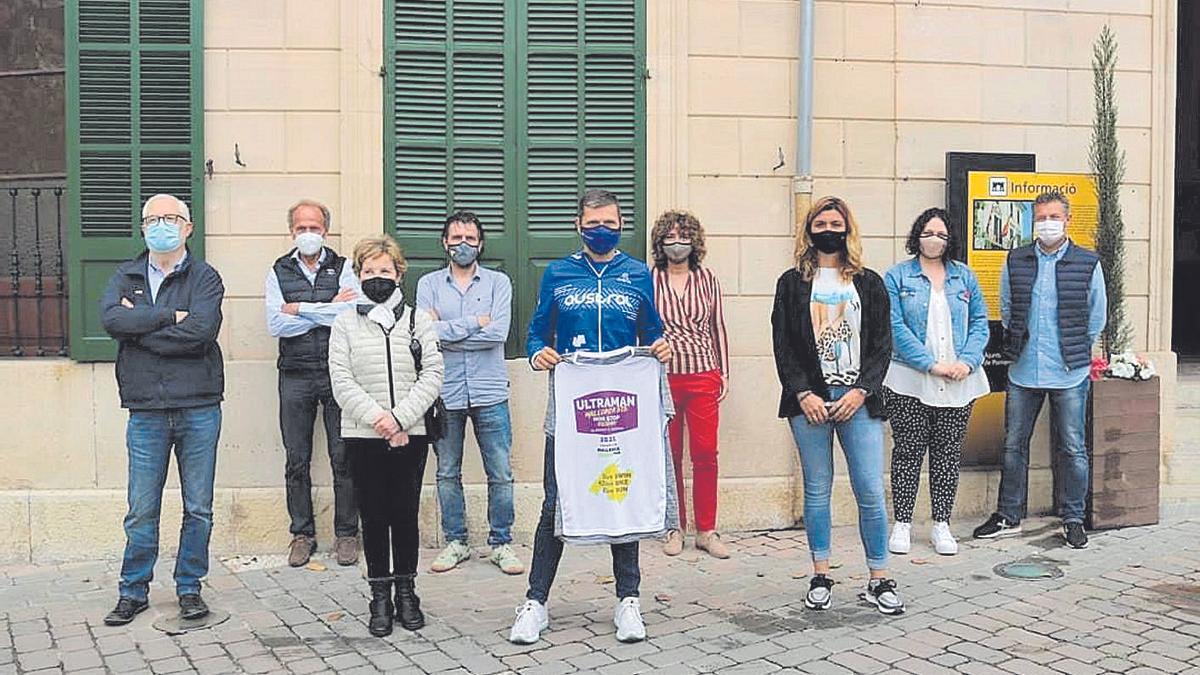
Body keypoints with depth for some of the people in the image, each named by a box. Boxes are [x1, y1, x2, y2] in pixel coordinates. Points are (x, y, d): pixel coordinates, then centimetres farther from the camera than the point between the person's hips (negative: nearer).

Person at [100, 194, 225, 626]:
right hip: (146, 411, 1)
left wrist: (139, 327, -9)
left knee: (198, 509, 7)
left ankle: (189, 588, 20)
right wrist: (169, 316, -14)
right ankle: (133, 591, 19)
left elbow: (201, 331, -16)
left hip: (198, 408, -1)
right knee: (142, 510, 5)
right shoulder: (126, 277, 10)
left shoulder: (205, 278, 2)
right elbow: (111, 319, -10)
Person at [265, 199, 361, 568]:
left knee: (344, 458, 1)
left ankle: (346, 534, 11)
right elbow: (276, 324, -6)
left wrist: (300, 309, -8)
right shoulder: (279, 271, 9)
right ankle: (302, 534, 17)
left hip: (338, 374, -1)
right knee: (297, 461, 6)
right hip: (296, 375, 1)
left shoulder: (343, 268, 6)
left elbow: (352, 314, -12)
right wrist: (328, 309, -8)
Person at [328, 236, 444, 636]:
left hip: (410, 435, 0)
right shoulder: (345, 323, 6)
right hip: (362, 437, 0)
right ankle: (380, 597, 14)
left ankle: (406, 592, 17)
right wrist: (376, 417, -15)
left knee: (405, 513, 5)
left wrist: (399, 418, -13)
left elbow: (432, 376, -1)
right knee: (373, 516, 4)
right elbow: (341, 381, -3)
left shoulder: (418, 320, 7)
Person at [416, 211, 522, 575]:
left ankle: (501, 543, 14)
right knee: (447, 473, 10)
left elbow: (498, 333, -11)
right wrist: (474, 322, -10)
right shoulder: (429, 284, 6)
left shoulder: (498, 282, 4)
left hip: (489, 393, -1)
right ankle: (455, 542, 22)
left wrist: (446, 332, -10)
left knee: (500, 474, 2)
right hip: (444, 393, 1)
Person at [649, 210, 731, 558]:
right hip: (663, 377, -1)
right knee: (669, 456, 6)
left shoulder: (707, 278, 8)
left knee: (706, 454, 0)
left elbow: (718, 328, 12)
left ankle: (706, 530, 9)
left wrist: (724, 373, 9)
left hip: (704, 376, 1)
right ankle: (675, 528, 17)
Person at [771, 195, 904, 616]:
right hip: (809, 400, 0)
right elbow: (783, 345, 3)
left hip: (857, 400, 0)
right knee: (817, 490, 5)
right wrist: (804, 394, -8)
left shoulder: (868, 283, 10)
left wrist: (860, 391, -7)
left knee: (871, 492, -3)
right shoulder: (792, 283, 8)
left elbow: (882, 344, 5)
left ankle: (879, 581, 6)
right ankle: (820, 578, 15)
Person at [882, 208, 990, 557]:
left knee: (948, 452, 7)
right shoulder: (897, 276, 0)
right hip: (909, 381, -3)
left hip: (958, 383, 3)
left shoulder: (964, 277, 11)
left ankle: (941, 525, 16)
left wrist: (967, 361, -9)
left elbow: (980, 322, 8)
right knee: (908, 450, 2)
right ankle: (902, 524, 12)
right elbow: (895, 326, -8)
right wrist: (931, 364, -15)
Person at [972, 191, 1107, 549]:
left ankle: (1073, 519, 18)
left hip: (1070, 373, -3)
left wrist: (1073, 352, 9)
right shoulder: (1015, 262, 4)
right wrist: (1018, 346, 10)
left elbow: (1096, 319, 5)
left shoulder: (1088, 264, -3)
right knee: (1014, 445, 9)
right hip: (1023, 372, 3)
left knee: (1073, 449, 4)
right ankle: (1008, 516, 21)